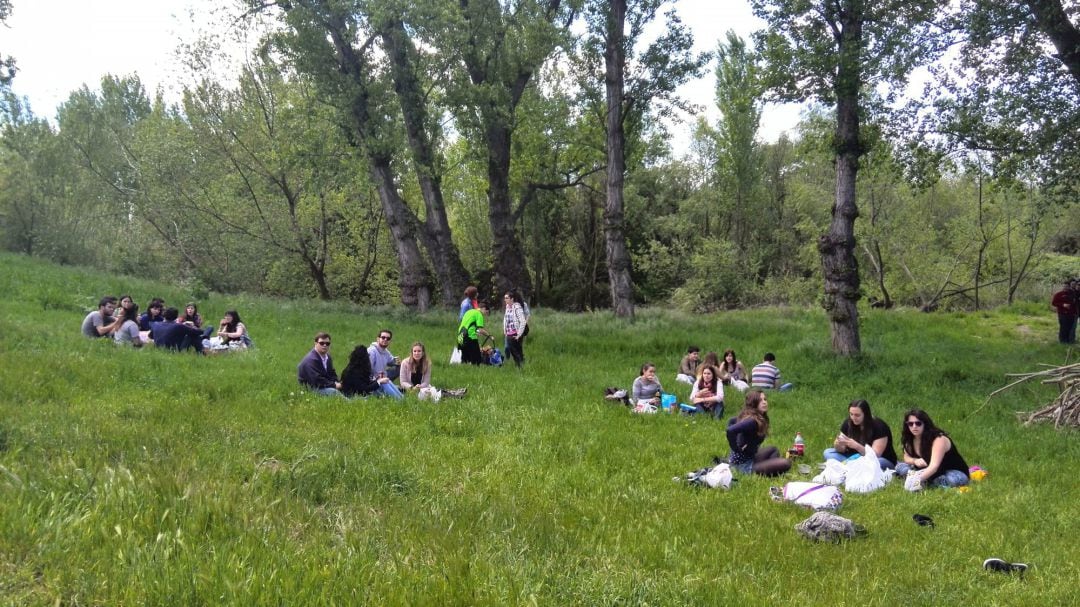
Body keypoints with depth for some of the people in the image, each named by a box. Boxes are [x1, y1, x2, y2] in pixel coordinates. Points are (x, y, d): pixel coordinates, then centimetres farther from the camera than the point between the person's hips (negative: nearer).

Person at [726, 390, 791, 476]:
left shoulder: (746, 415, 5)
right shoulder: (753, 421, -23)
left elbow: (731, 421, 22)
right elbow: (730, 430, -37)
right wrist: (737, 449, -23)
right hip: (744, 465, -10)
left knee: (774, 450, 29)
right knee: (786, 463, -19)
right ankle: (752, 472, -9)